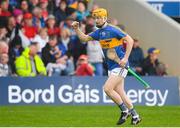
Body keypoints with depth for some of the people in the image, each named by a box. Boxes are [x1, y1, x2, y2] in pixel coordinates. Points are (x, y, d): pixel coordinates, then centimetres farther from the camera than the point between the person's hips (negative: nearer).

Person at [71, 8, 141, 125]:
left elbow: (130, 40, -15)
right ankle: (135, 116, 17)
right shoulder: (99, 32, 10)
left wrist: (125, 58, -20)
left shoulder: (112, 30, -15)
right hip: (112, 67, 9)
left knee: (107, 88, -15)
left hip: (120, 66, -9)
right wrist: (76, 29, 0)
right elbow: (84, 38, 18)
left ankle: (125, 111, 0)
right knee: (120, 93, 8)